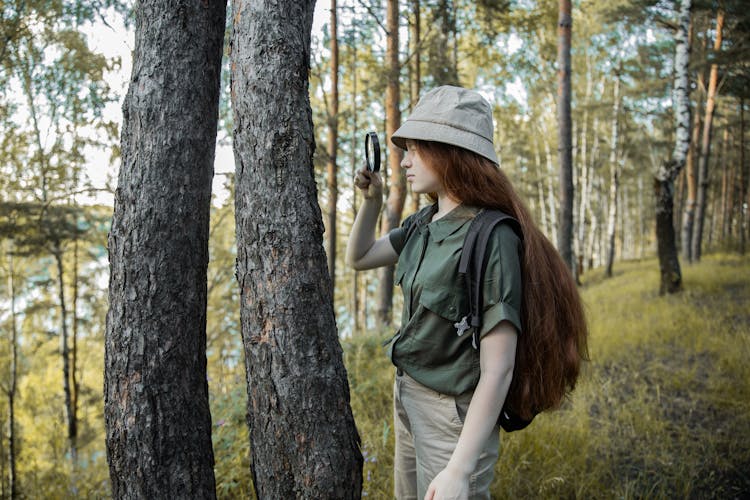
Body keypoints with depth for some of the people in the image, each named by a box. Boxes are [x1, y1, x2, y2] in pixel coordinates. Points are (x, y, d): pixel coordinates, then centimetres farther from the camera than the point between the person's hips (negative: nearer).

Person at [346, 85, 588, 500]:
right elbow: (358, 258, 15)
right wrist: (371, 200, 0)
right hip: (408, 399, 8)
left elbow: (498, 370, -24)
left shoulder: (492, 239, -23)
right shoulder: (424, 223, 1)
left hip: (454, 416, -8)